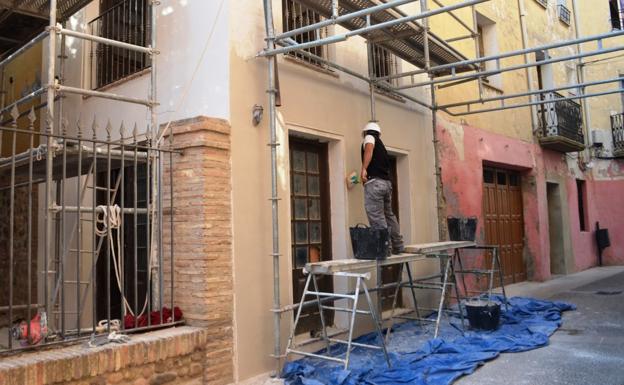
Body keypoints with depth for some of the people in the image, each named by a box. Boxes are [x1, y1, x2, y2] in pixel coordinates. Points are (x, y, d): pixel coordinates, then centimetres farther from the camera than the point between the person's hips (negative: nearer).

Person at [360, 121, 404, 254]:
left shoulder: (369, 137, 8)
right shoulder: (381, 145, 29)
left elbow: (369, 149, -15)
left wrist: (364, 168, -28)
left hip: (374, 182, -8)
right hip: (387, 183, 8)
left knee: (376, 217, -7)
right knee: (389, 215, 18)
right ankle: (398, 246, 24)